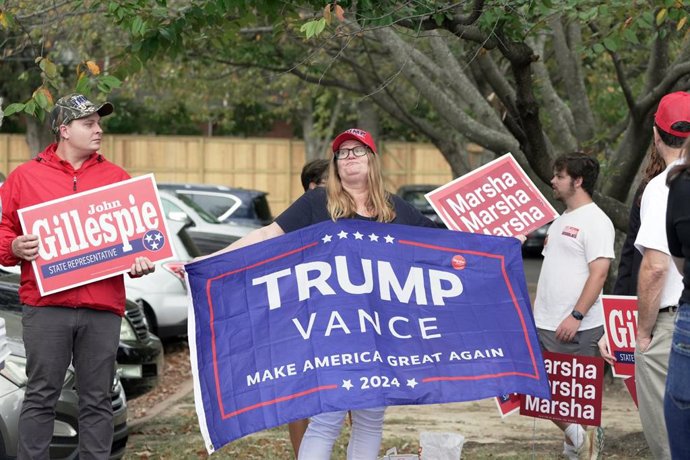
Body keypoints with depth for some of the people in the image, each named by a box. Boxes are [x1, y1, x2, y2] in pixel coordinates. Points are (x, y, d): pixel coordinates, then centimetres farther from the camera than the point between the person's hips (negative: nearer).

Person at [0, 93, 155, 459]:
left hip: (103, 308, 2)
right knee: (41, 396, 1)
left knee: (97, 400, 5)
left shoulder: (117, 178, 14)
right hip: (45, 306, -2)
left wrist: (140, 260, -4)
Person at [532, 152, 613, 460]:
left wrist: (576, 316, -23)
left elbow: (598, 273, -18)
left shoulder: (595, 221, -10)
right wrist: (537, 313, 18)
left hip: (576, 329, -9)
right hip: (543, 325, 9)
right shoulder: (561, 221, 18)